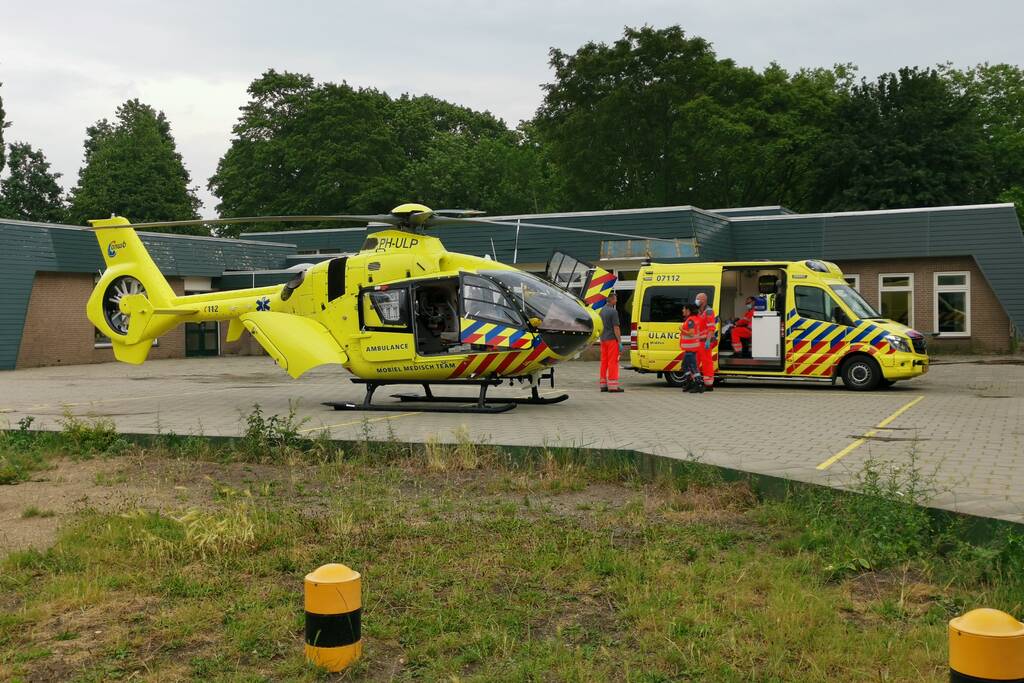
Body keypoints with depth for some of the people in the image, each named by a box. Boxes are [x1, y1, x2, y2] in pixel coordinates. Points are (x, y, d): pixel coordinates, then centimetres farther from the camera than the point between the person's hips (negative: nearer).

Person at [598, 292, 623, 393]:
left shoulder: (602, 310, 11)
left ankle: (603, 384, 14)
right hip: (612, 339, -8)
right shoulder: (613, 311, -15)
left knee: (604, 362, 11)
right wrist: (620, 341, -13)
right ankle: (613, 386, -6)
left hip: (603, 339, 8)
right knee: (613, 362, -5)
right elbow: (616, 328, -17)